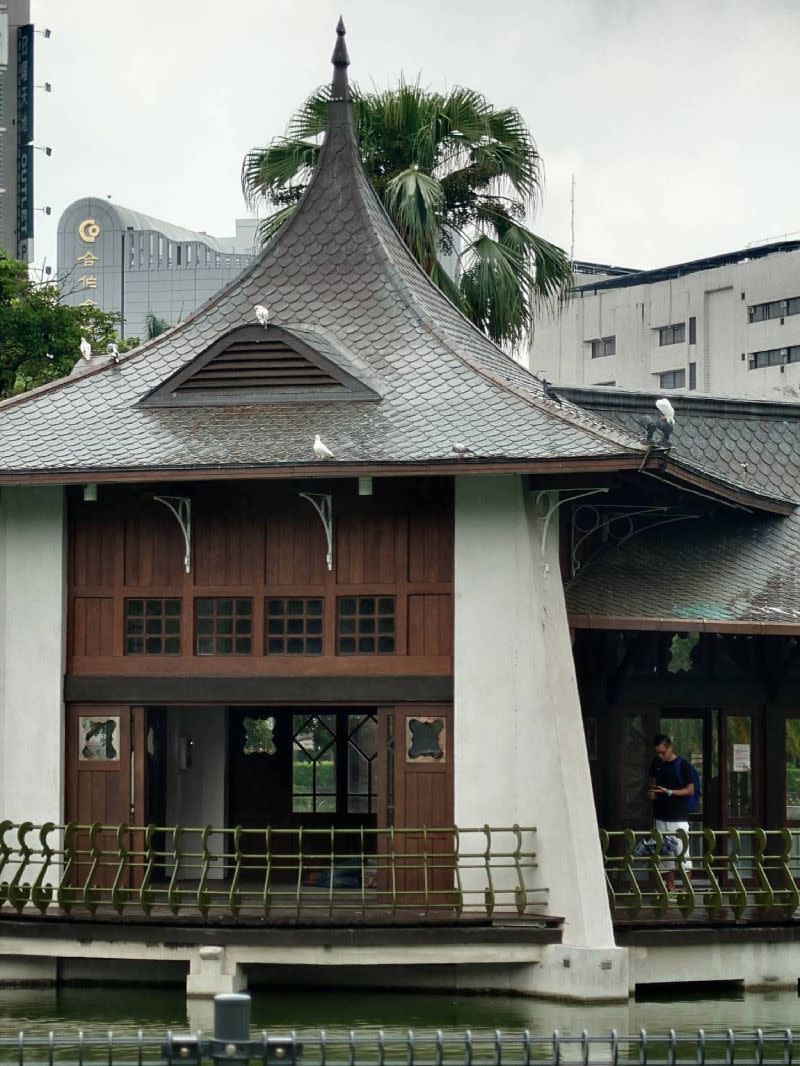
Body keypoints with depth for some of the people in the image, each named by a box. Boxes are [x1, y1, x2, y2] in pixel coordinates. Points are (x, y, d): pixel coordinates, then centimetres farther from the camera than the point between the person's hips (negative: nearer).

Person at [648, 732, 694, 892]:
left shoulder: (682, 765, -7)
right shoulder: (656, 763, 9)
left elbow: (690, 790, -7)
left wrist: (669, 792, -17)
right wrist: (652, 791, 3)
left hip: (679, 817, -5)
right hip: (661, 817, 5)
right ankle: (670, 888, 11)